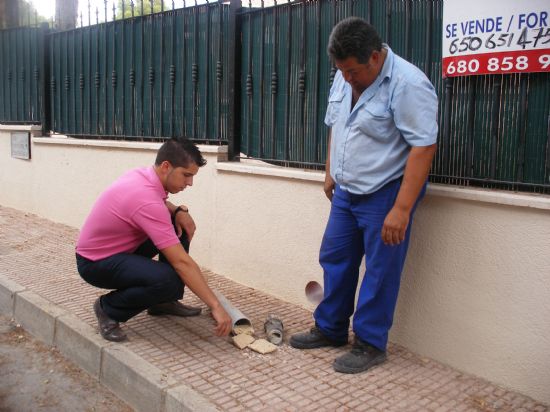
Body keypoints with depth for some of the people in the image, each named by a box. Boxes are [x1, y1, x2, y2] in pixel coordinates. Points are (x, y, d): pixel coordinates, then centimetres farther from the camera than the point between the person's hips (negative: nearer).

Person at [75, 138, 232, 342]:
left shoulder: (143, 175, -4)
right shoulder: (146, 198, -31)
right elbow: (181, 262, -33)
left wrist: (179, 211, -3)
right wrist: (215, 306, -30)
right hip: (96, 262, -10)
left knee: (180, 227, 4)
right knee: (168, 280, -32)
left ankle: (164, 301, 13)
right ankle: (109, 308, -5)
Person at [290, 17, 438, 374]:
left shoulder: (408, 84, -20)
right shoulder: (344, 78, 4)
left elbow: (424, 147, -23)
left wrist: (401, 209, -26)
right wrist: (331, 172, 20)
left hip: (385, 194, -8)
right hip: (347, 190, 8)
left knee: (380, 271, 2)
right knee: (335, 259, 15)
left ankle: (371, 345, 18)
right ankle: (330, 329, 31)